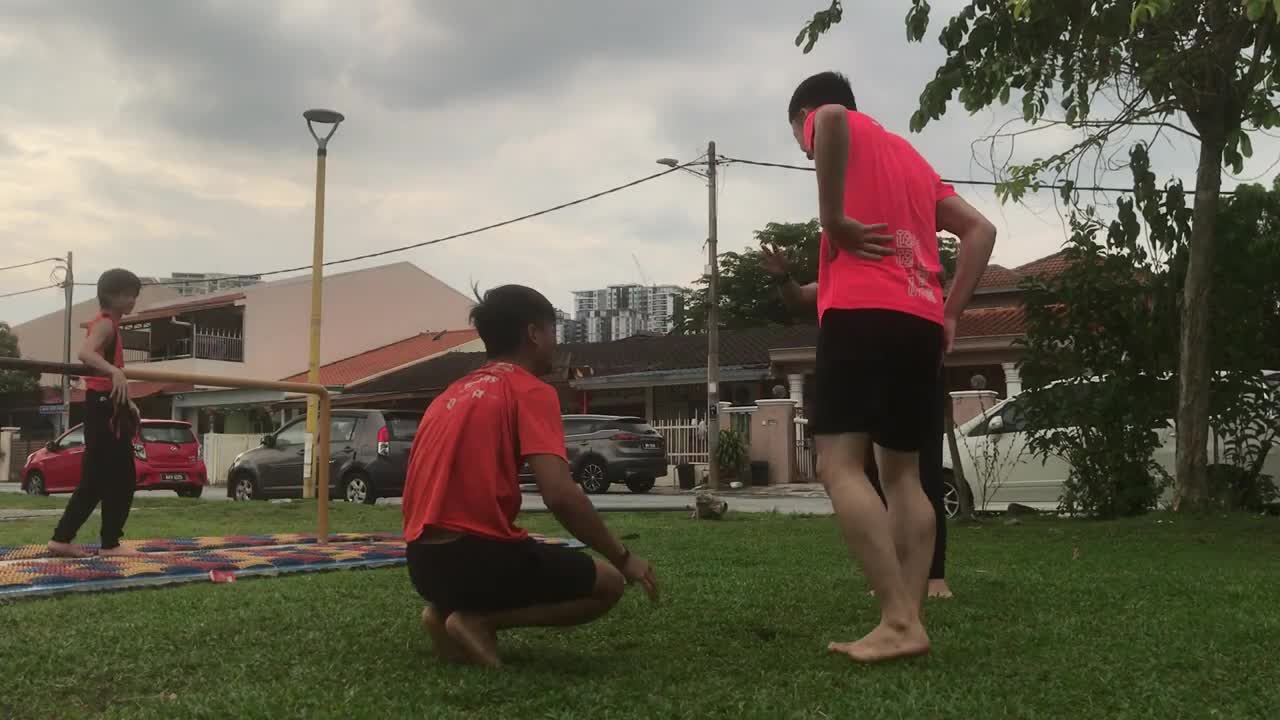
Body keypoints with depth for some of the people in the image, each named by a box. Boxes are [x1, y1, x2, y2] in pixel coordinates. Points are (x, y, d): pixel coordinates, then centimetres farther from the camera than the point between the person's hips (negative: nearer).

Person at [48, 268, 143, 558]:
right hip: (104, 407, -10)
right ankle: (110, 543, 1)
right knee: (121, 478, -5)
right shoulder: (105, 323, -11)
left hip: (106, 406, 10)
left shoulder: (109, 325, 19)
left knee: (96, 480, 11)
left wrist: (127, 402, 25)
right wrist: (116, 371, -49)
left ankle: (62, 539, 13)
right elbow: (85, 353, -33)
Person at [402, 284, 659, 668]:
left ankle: (449, 609, 7)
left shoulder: (452, 394, 19)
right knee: (608, 582, 10)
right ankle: (478, 620, -7)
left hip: (425, 563, 8)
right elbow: (561, 497, -18)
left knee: (533, 556, 35)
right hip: (477, 557, -8)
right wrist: (623, 558, -5)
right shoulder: (532, 392, -6)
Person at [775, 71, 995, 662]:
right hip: (922, 322, 8)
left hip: (862, 312, -8)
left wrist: (833, 220, -12)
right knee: (901, 473, 10)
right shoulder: (909, 154, 31)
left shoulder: (832, 124, 11)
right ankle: (908, 620, 1)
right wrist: (950, 312, 17)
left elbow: (832, 119, -17)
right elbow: (980, 230, 23)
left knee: (839, 465, -10)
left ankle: (898, 623, -19)